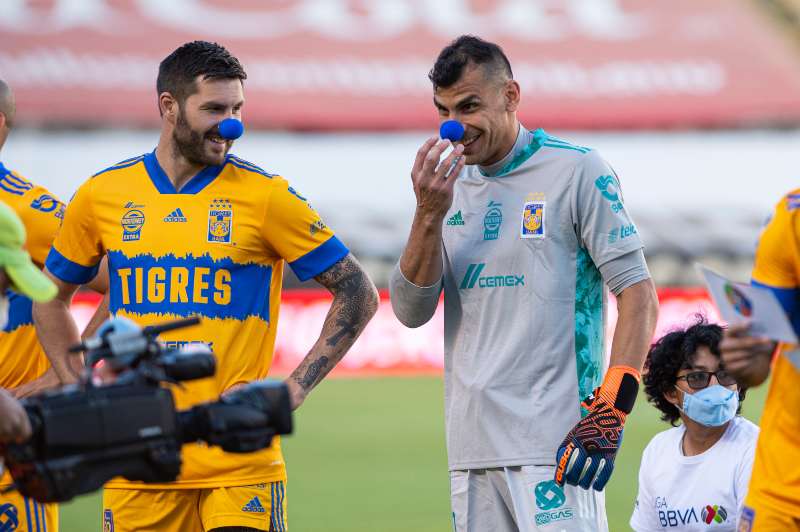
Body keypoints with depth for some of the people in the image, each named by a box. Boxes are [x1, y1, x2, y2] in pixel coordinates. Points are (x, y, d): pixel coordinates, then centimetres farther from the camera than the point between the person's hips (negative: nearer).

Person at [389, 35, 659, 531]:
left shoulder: (576, 171, -2)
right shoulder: (451, 186, 15)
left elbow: (639, 295, -6)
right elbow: (411, 312, 9)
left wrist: (611, 409, -16)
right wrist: (429, 214, -6)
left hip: (554, 440, -6)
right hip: (472, 444, 6)